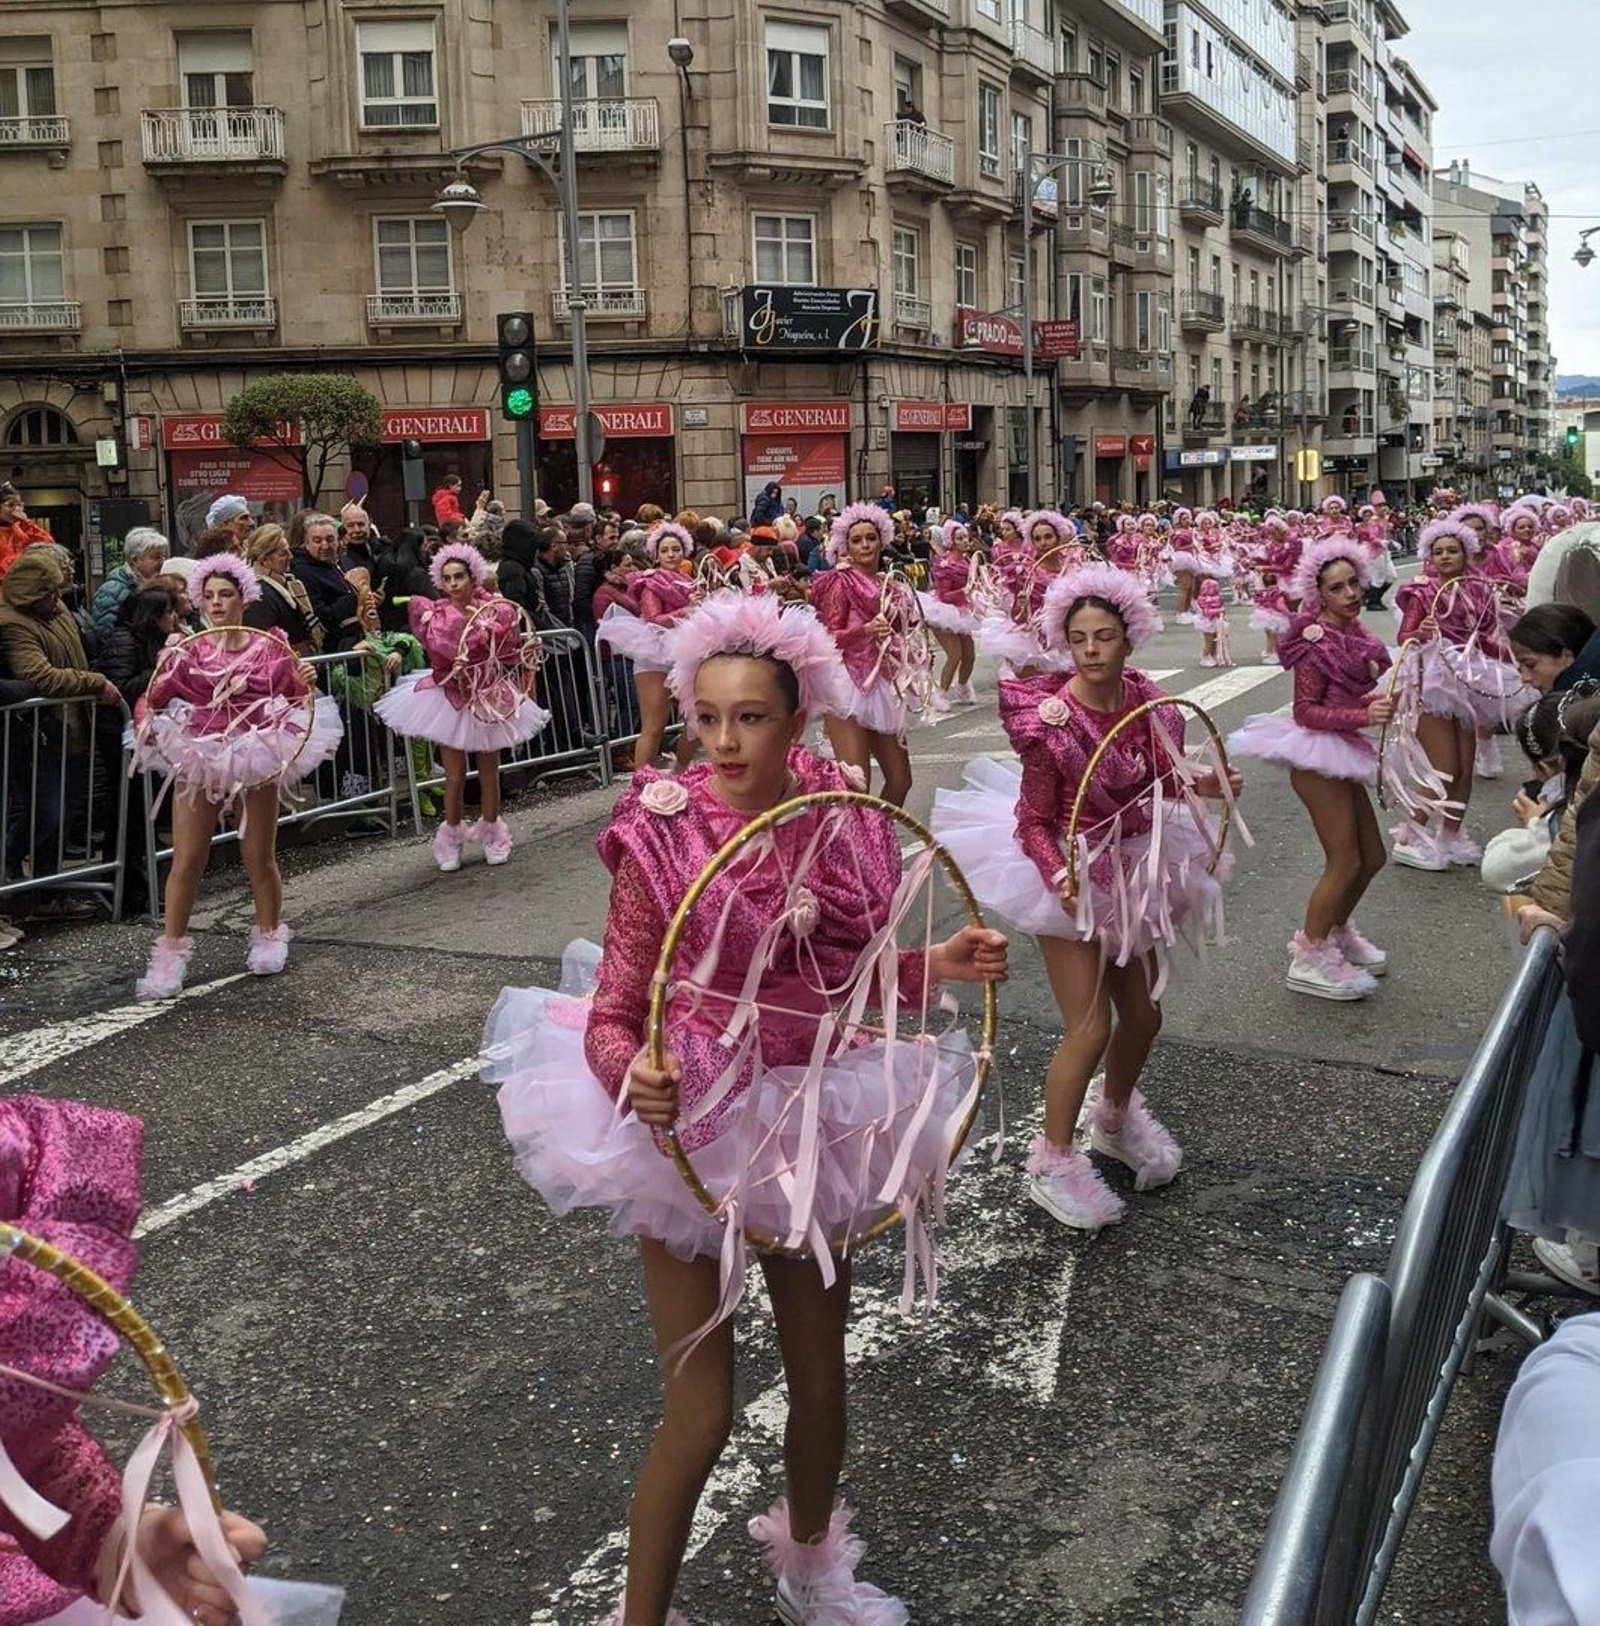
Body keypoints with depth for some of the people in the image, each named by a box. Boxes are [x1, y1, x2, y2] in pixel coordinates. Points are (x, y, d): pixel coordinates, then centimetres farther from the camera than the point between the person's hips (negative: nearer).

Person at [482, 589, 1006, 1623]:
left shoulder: (848, 829, -7)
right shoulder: (663, 835, -19)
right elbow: (613, 1017, -16)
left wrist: (940, 965, -9)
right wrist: (632, 1075, -37)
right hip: (684, 1129, -4)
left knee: (822, 1375, 20)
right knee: (702, 1413, -1)